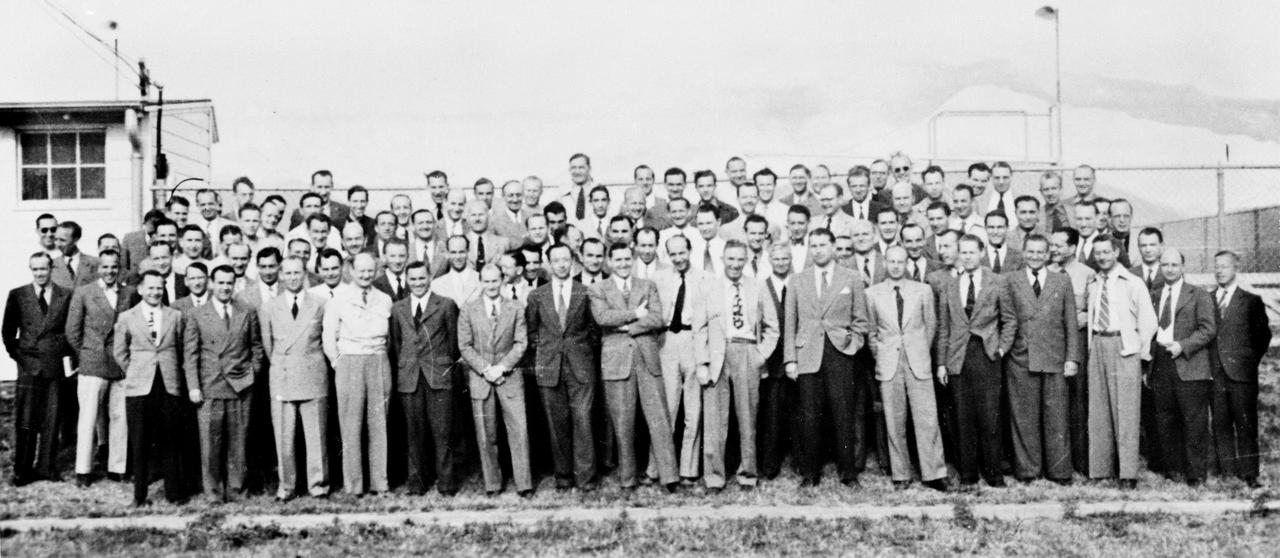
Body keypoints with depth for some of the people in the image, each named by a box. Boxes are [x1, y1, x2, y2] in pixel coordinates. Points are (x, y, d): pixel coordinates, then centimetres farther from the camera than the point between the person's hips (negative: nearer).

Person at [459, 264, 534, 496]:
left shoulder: (516, 308, 4)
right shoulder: (468, 310, 4)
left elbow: (521, 343, 0)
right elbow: (464, 346, 1)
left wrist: (502, 367, -11)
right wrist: (485, 369, -10)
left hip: (510, 376, 0)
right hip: (480, 379, 0)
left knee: (519, 431, -5)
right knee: (486, 436, 3)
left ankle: (524, 484, 1)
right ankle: (492, 484, 13)